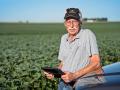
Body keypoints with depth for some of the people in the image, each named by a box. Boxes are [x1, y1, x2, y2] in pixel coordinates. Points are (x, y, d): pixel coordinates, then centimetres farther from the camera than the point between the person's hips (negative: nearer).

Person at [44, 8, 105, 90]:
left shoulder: (88, 34, -6)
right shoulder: (64, 38, 14)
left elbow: (96, 63, -11)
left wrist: (74, 75, -19)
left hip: (88, 79, -5)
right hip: (68, 80, 5)